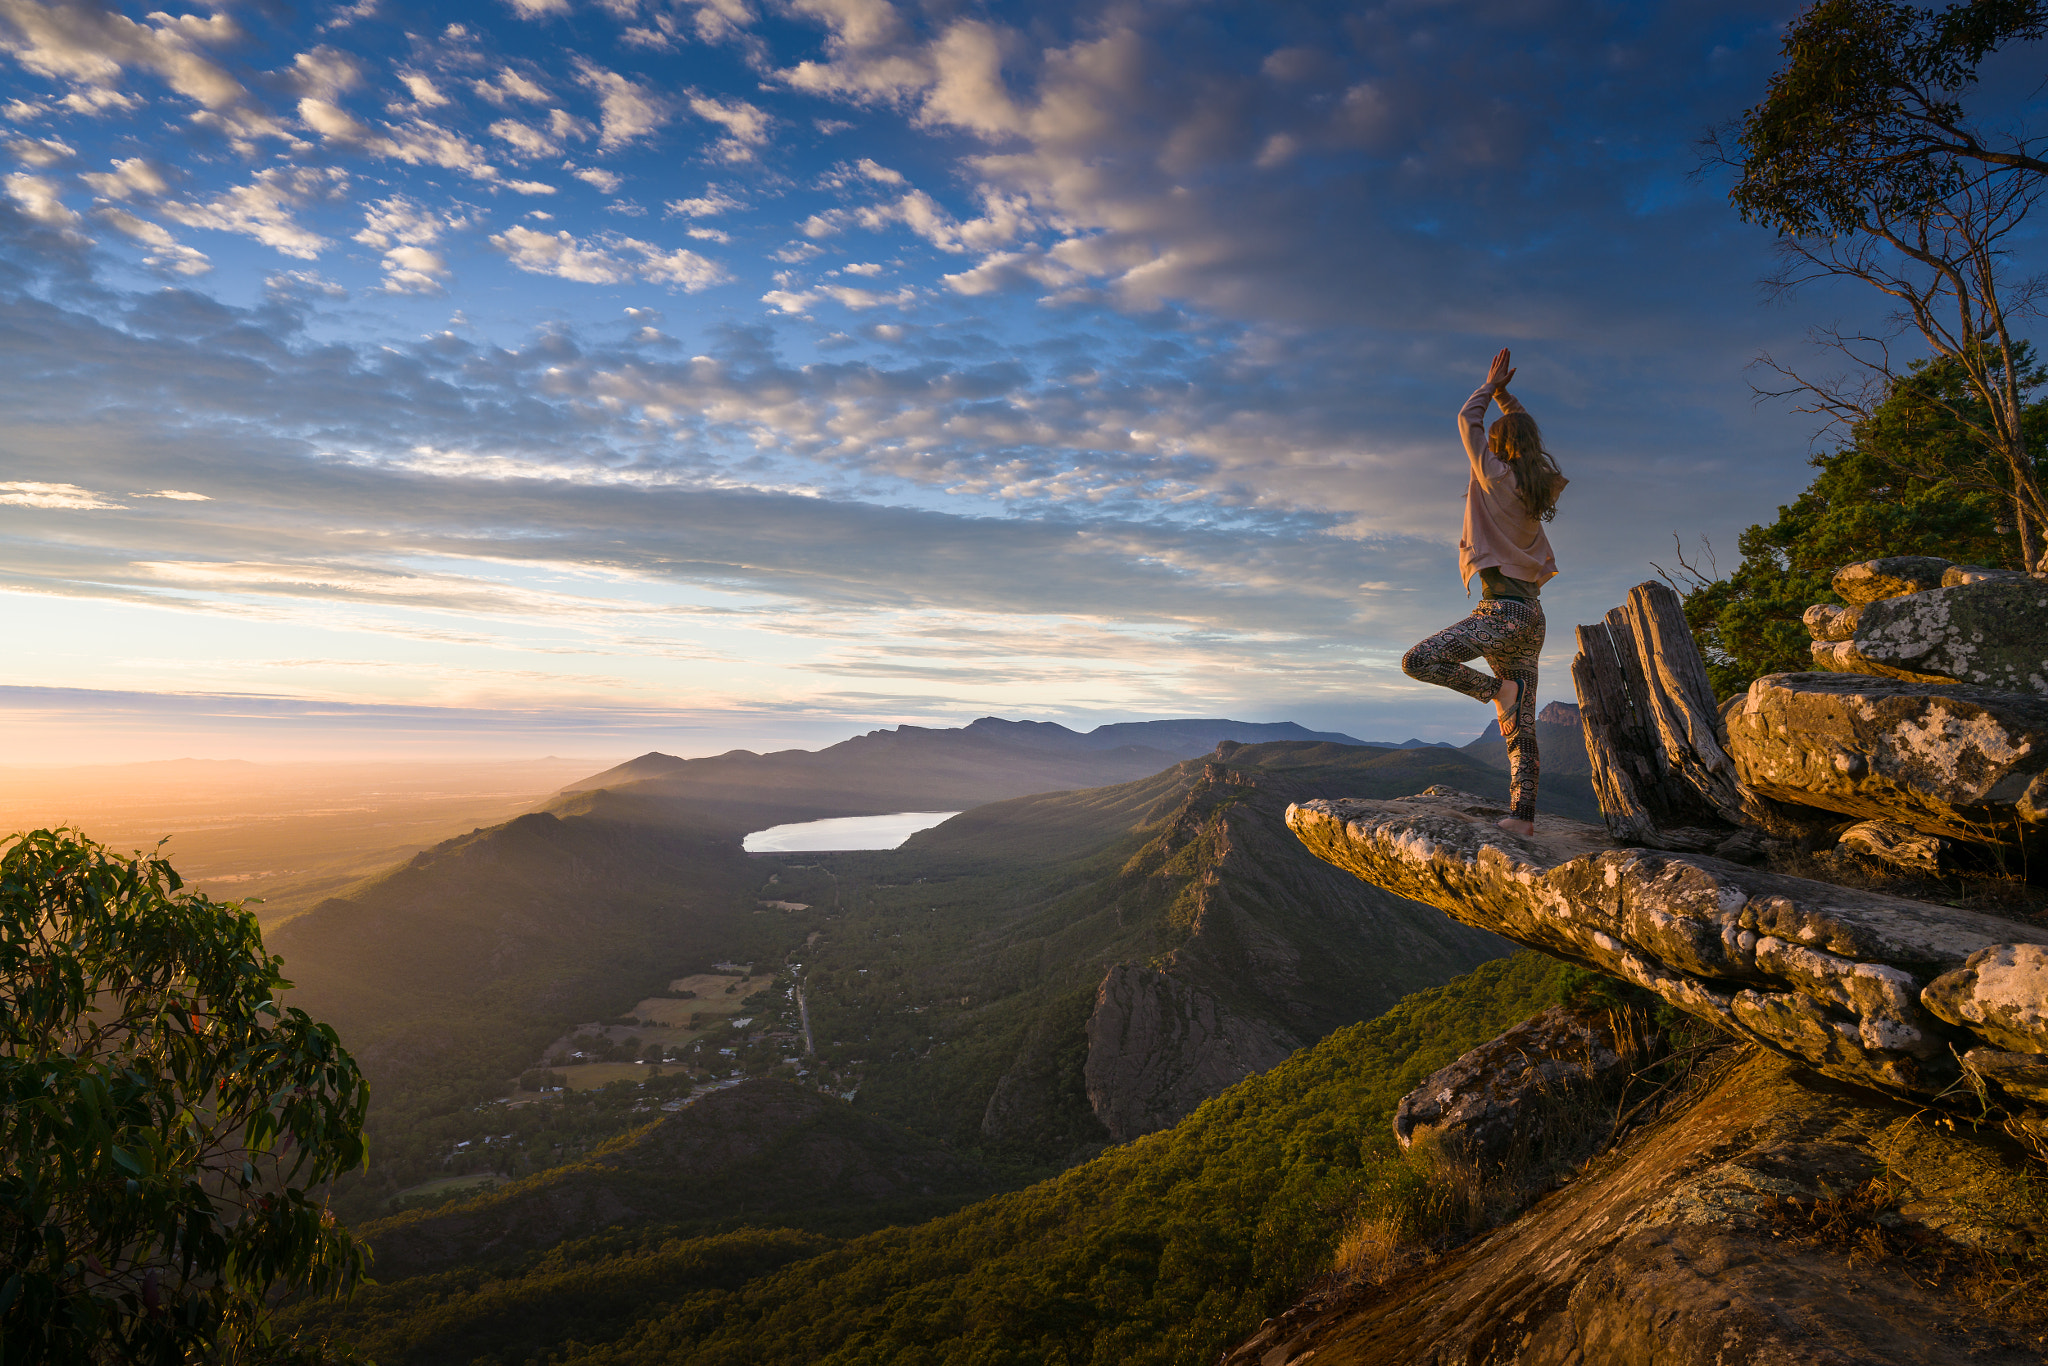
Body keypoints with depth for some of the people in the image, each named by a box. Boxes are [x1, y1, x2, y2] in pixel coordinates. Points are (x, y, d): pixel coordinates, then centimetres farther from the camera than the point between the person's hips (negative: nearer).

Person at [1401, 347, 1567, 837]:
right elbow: (1525, 435, 34)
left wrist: (1491, 386, 23)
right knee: (1521, 726, 4)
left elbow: (1467, 421, 10)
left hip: (1501, 609, -8)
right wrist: (1505, 394, 33)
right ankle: (1523, 815, 2)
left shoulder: (1497, 477, -5)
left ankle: (1498, 690, -9)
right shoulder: (1539, 485, 13)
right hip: (1532, 616, 8)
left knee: (1418, 661, -17)